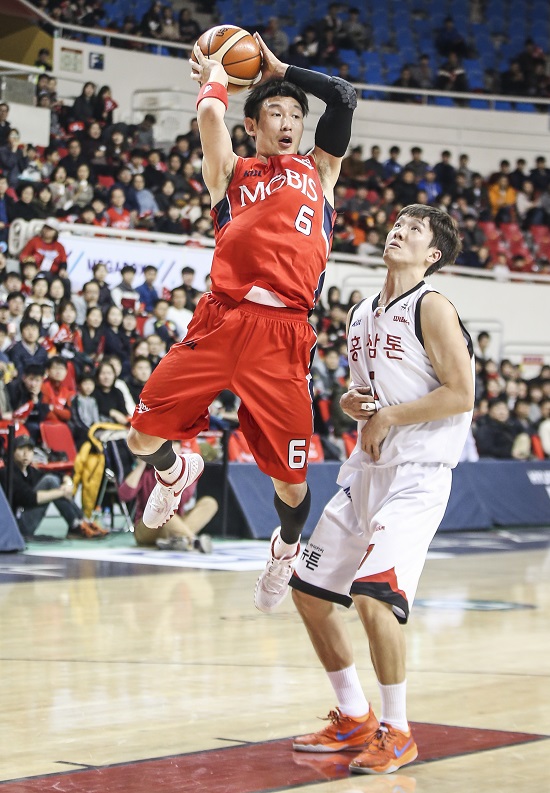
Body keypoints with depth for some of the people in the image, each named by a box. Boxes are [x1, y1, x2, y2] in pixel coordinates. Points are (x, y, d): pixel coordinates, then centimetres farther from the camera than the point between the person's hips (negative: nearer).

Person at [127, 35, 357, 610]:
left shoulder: (318, 171, 22)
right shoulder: (231, 173, 17)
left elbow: (343, 99, 12)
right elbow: (211, 114, -1)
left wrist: (281, 70, 22)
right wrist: (216, 79, 19)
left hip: (283, 334, 0)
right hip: (220, 321, 0)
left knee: (290, 482, 0)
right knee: (143, 438, -2)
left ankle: (286, 547, 34)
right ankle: (178, 472, 35)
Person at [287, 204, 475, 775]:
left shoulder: (432, 309, -9)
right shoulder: (361, 316, 14)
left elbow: (460, 394, -16)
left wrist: (388, 418, -13)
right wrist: (352, 403, 3)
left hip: (416, 476, -9)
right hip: (367, 470, 9)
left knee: (373, 596, -22)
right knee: (310, 592, 11)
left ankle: (397, 733, -6)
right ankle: (354, 720, 25)